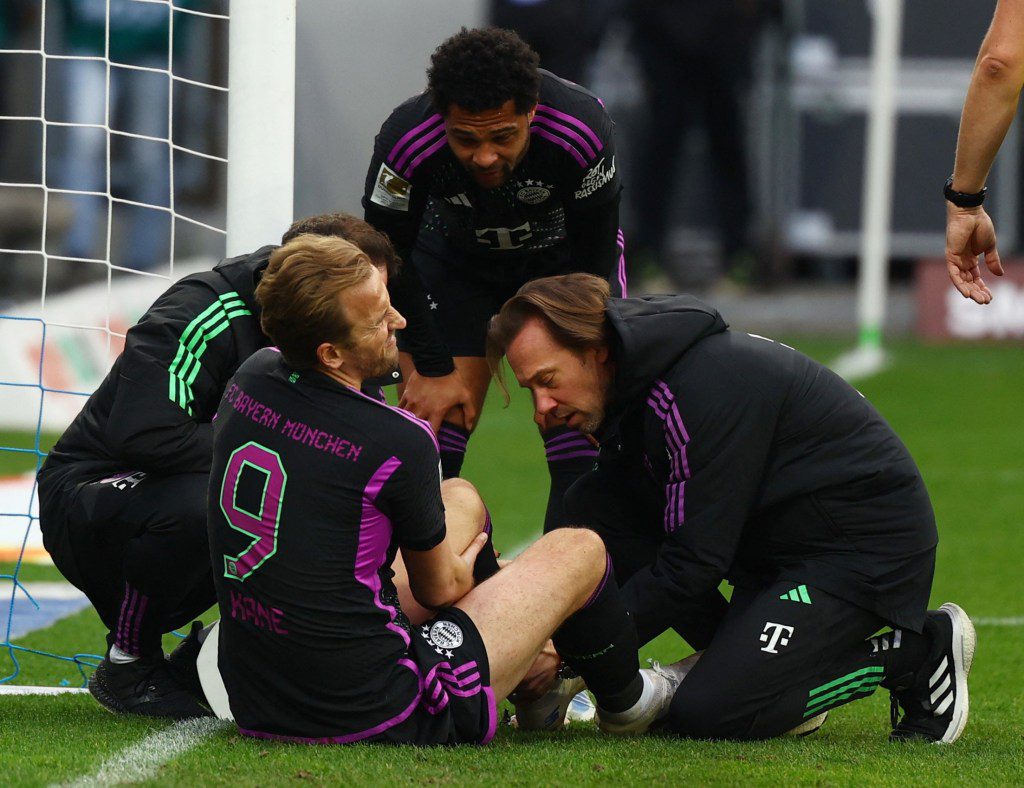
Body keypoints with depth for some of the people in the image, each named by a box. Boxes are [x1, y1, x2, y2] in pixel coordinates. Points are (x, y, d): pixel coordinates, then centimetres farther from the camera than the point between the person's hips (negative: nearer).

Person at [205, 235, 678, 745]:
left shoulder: (249, 379, -2)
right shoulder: (399, 443, -22)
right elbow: (439, 588, -2)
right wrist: (463, 560, 22)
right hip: (372, 717, -8)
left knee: (462, 498, 27)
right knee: (580, 550, 10)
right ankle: (624, 699, 41)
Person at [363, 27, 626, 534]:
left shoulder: (584, 132, -36)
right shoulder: (405, 144, -35)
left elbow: (594, 259, -19)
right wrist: (427, 371, -16)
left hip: (564, 258, -1)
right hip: (456, 258, 1)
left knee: (584, 454, -11)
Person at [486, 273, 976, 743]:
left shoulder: (705, 386, -25)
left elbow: (693, 561, -25)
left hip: (870, 547, -10)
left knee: (703, 715, -22)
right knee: (590, 506, -3)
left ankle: (916, 652, -6)